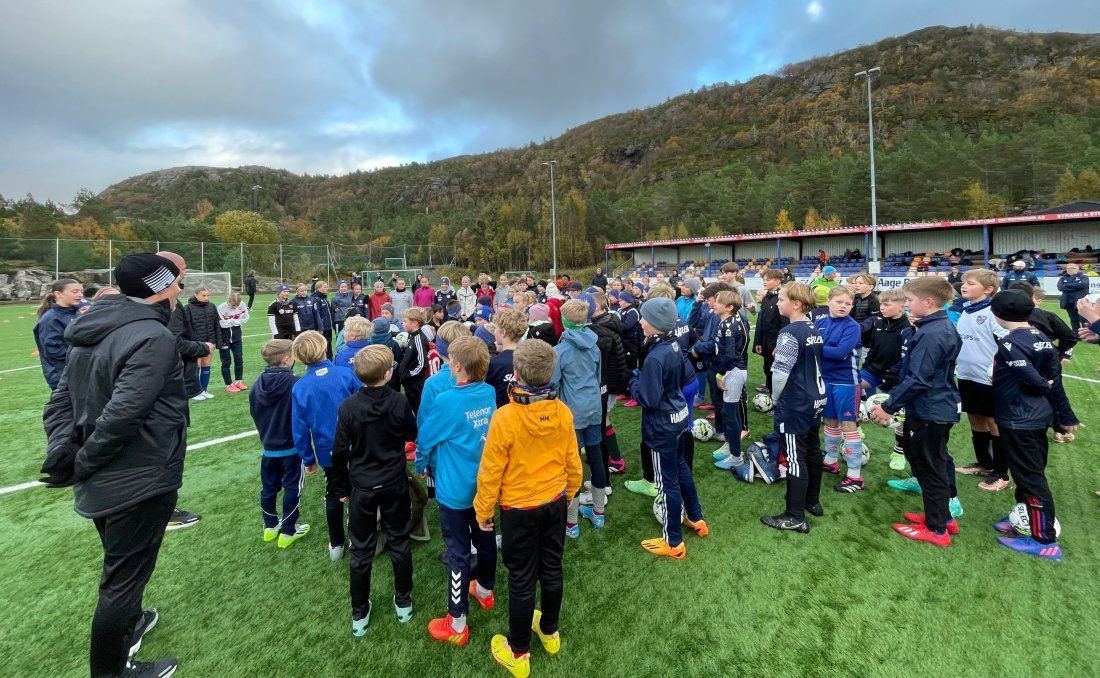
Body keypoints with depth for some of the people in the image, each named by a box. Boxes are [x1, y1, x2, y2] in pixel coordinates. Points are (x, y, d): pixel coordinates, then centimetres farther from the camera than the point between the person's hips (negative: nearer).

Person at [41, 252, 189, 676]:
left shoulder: (92, 331, 6)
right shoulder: (154, 337, -24)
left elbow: (60, 400, 7)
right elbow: (122, 415, -29)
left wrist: (62, 450, -4)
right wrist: (81, 465, -15)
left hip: (101, 482, 9)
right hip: (140, 482, -9)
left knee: (119, 566, 29)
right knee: (124, 577, 9)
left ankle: (128, 624, 52)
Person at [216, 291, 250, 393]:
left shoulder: (242, 305, -9)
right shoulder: (221, 307, -19)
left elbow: (245, 318, -3)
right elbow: (222, 323, -21)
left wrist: (231, 321, -11)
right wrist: (235, 320, -12)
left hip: (236, 337, 4)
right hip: (224, 338, -4)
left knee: (239, 359, 7)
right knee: (226, 362, 4)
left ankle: (238, 381, 22)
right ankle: (229, 385, 13)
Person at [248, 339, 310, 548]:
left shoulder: (257, 386, -4)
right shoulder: (295, 384, -22)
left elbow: (254, 414, 7)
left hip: (269, 447, 5)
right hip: (292, 447, -5)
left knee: (269, 487, 19)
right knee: (292, 488, 8)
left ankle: (270, 526, 35)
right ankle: (288, 532, 18)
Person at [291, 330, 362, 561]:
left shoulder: (299, 387, -12)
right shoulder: (345, 374, -17)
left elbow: (300, 429, -6)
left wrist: (308, 459, 6)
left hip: (328, 452, 1)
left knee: (334, 495, 20)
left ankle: (336, 545, 31)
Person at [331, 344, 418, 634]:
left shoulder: (348, 407, -15)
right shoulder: (399, 402, -16)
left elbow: (340, 452, -7)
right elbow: (412, 434, 2)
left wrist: (344, 486, 6)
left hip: (362, 488, 0)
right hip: (395, 485, 0)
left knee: (361, 551, 15)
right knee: (399, 543, 17)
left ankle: (360, 615, 28)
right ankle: (403, 602, 32)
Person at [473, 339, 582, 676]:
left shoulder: (505, 416, -26)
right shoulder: (562, 412, -13)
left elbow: (491, 471, -17)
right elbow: (572, 461, -1)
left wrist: (483, 511, -2)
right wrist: (569, 493, 17)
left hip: (520, 509, -4)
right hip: (555, 502, 4)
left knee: (522, 579, 12)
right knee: (551, 569, 22)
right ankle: (549, 631, 44)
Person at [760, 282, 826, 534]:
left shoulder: (790, 332, -20)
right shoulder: (814, 331, 7)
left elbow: (780, 372, -20)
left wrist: (775, 398, -5)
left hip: (794, 405, -9)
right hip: (815, 400, 9)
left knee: (795, 458, -2)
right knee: (812, 450, 19)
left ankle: (795, 517, 6)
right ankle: (813, 501, 35)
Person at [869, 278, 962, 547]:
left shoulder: (930, 334, -24)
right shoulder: (945, 328, 8)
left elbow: (917, 380, -27)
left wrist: (889, 407, -20)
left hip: (927, 413, -10)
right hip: (941, 409, 10)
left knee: (930, 469, 4)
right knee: (937, 463, 22)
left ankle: (936, 529, 18)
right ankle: (944, 517, 37)